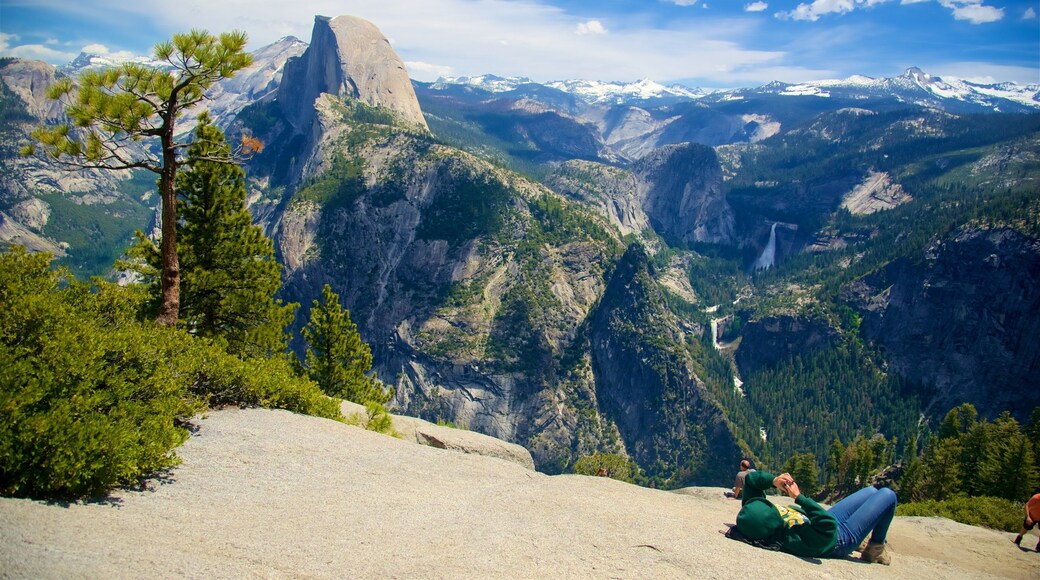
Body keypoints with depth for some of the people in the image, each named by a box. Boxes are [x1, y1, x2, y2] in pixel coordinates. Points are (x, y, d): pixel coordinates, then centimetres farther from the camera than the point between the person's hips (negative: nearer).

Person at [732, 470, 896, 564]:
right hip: (842, 536, -7)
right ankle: (876, 547, 22)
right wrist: (799, 497, -48)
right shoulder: (796, 540, -46)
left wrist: (773, 480, -35)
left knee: (871, 491, 25)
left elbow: (751, 478, -17)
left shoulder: (754, 517, -26)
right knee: (887, 495, 0)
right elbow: (829, 526, -51)